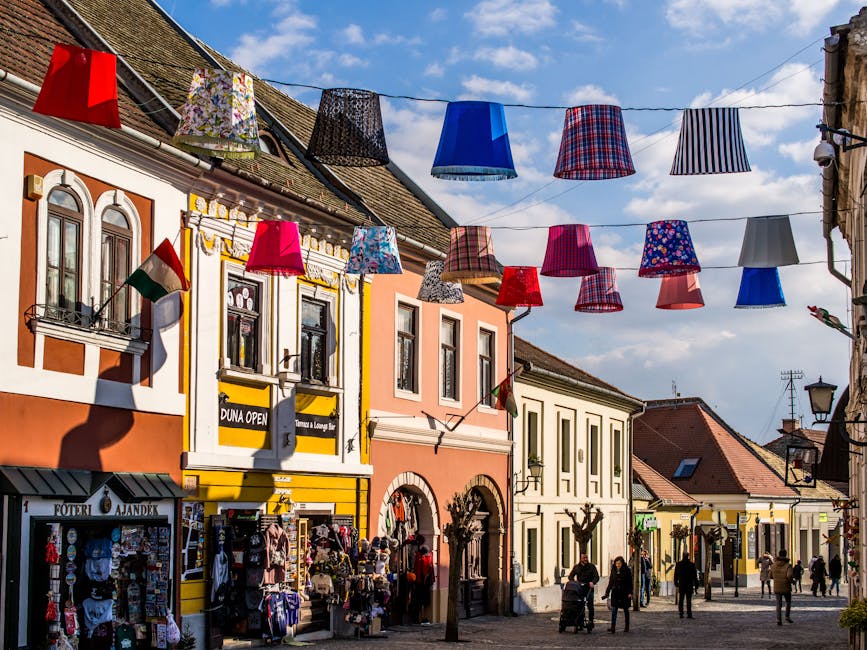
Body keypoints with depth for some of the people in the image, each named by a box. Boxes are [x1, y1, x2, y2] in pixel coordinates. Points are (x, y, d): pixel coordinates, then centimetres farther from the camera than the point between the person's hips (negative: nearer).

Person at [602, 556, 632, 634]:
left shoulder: (627, 571, -4)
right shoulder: (613, 571, 6)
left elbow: (630, 583, -4)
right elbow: (610, 583, 11)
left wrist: (630, 593, -13)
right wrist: (607, 593, 7)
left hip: (624, 593, -3)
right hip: (615, 593, 3)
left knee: (626, 610, 9)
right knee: (614, 610, -7)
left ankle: (627, 627, 19)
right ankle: (613, 628, -12)